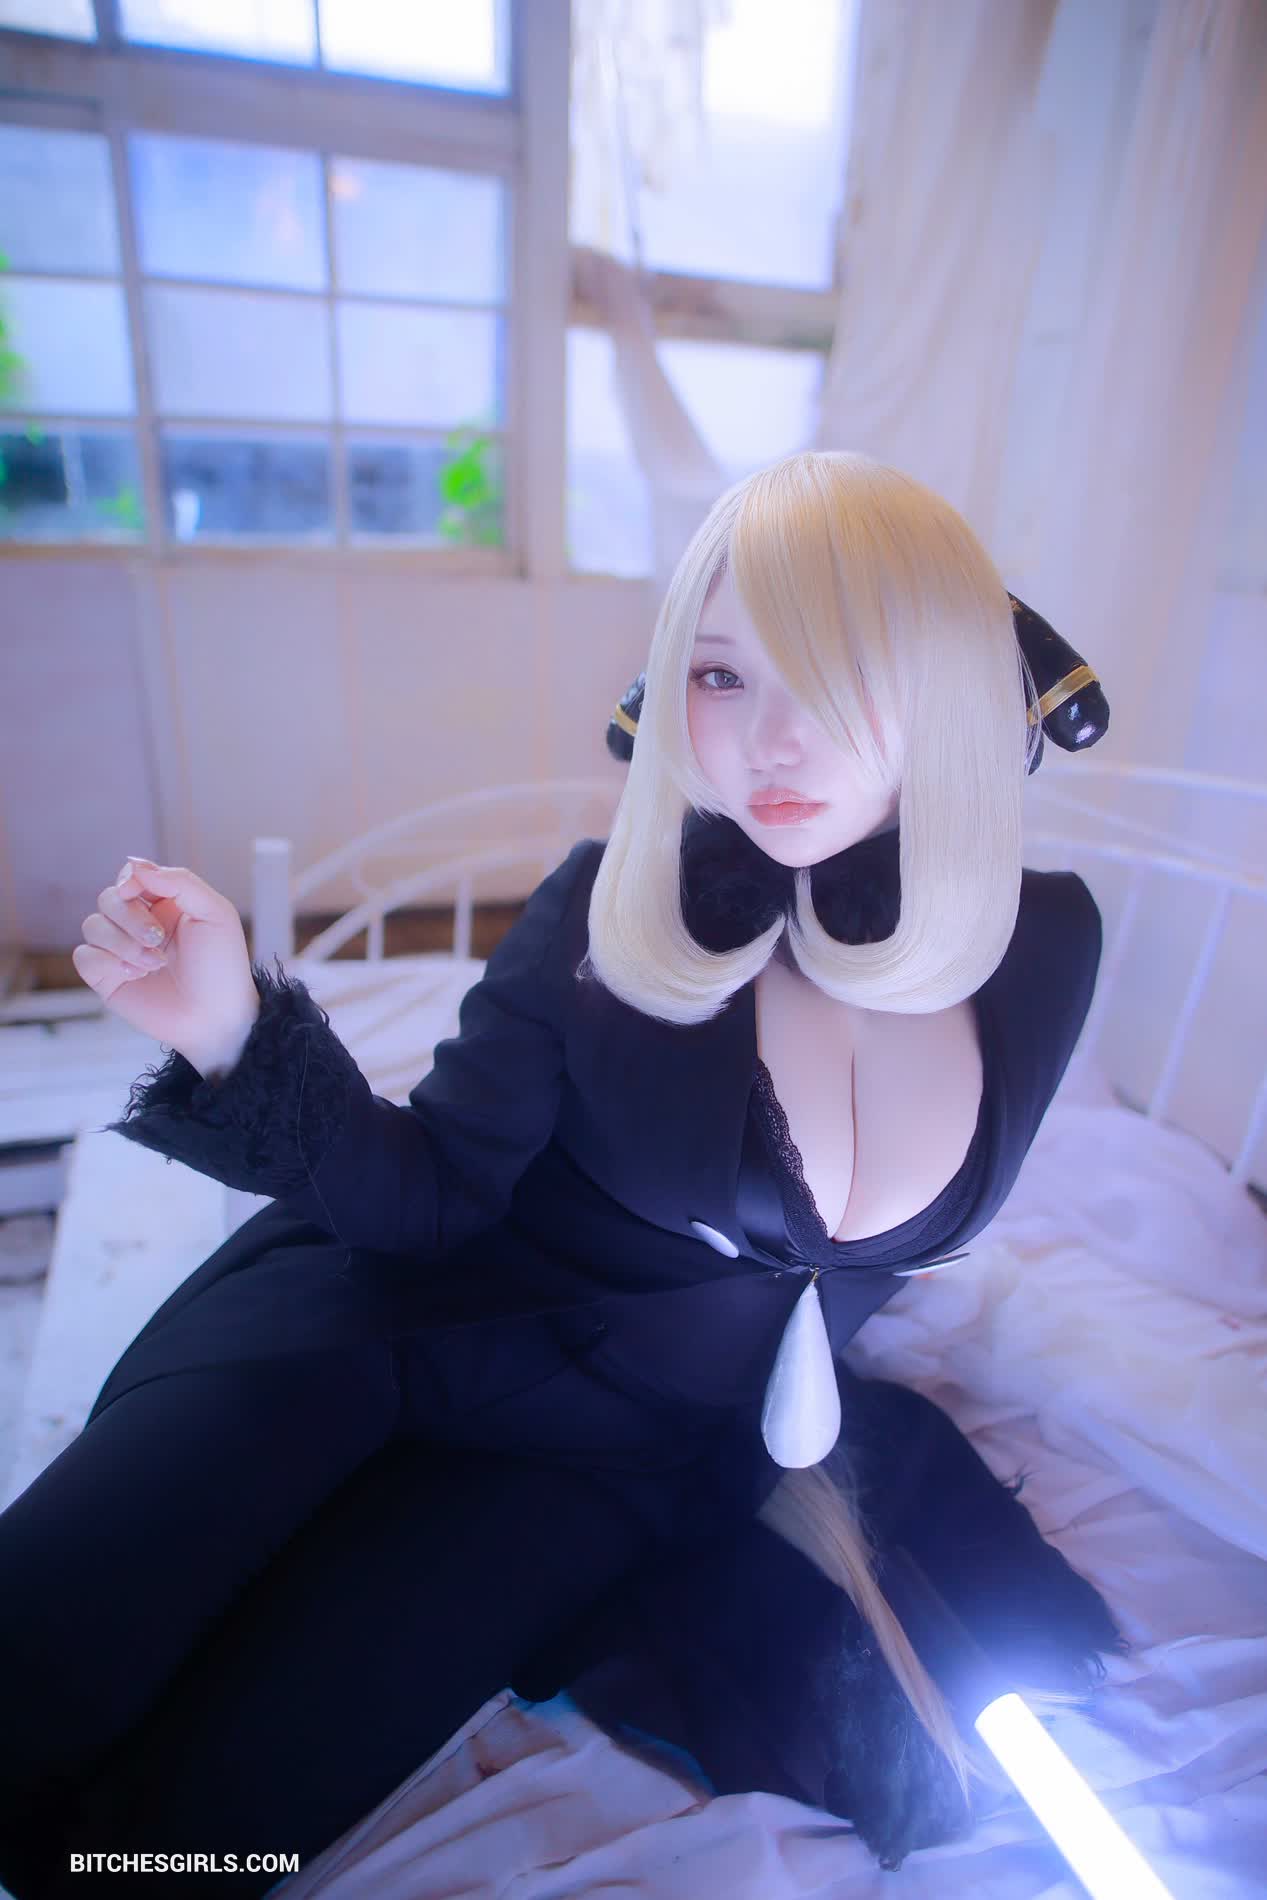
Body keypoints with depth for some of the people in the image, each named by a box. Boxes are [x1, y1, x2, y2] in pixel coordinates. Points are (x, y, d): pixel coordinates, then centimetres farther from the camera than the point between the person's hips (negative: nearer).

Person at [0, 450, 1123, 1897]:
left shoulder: (1046, 944, -7)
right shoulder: (616, 904, -15)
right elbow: (438, 1190, -10)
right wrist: (239, 1034, -23)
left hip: (619, 1440, 2)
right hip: (361, 1312, -1)